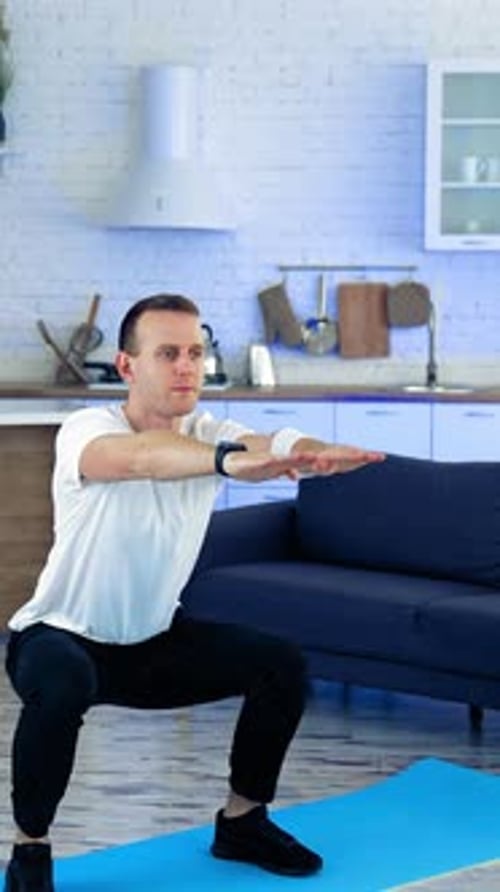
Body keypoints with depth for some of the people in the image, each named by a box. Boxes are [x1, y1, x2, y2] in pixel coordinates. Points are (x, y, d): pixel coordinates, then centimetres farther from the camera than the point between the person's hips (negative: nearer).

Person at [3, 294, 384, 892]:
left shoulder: (210, 436, -7)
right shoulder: (87, 430, -23)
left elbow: (268, 448, -29)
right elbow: (141, 456, -47)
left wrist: (321, 455, -54)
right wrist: (230, 461, -66)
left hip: (155, 641, 6)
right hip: (63, 636, -6)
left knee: (281, 664, -5)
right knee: (61, 686, -39)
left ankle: (241, 821, 15)